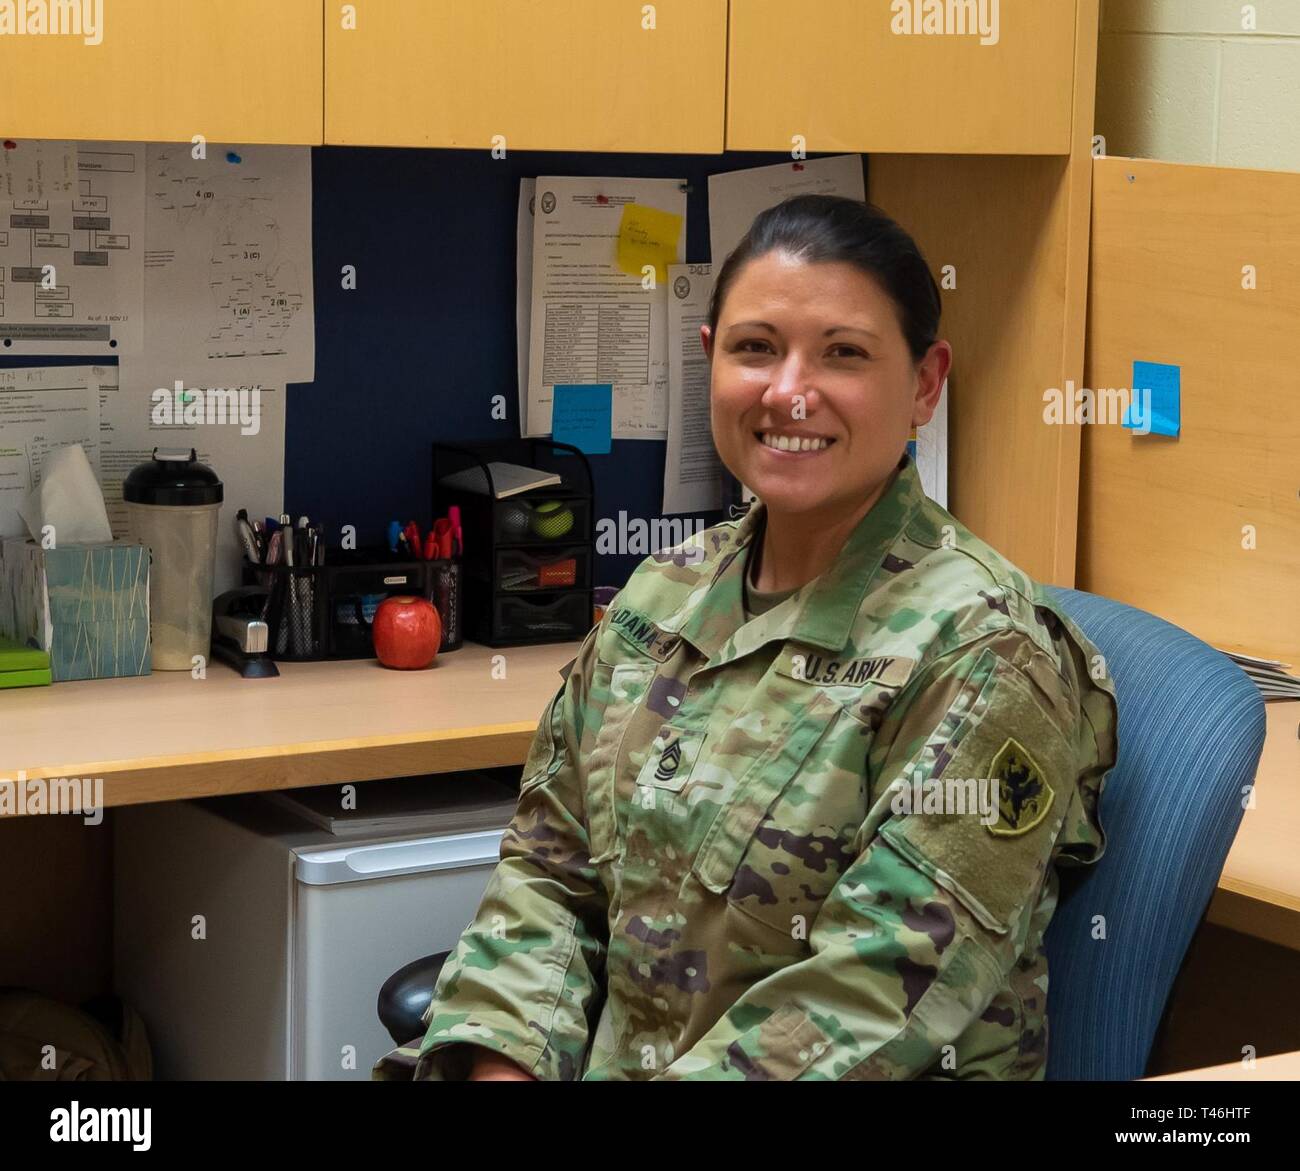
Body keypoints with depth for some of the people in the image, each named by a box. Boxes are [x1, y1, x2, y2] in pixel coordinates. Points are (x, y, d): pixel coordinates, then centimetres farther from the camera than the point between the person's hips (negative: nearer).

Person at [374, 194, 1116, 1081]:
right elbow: (550, 873, 9)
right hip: (605, 1061, 6)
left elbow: (868, 1009, -20)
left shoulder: (982, 656, -15)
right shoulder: (665, 594, 6)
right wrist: (500, 1063, -7)